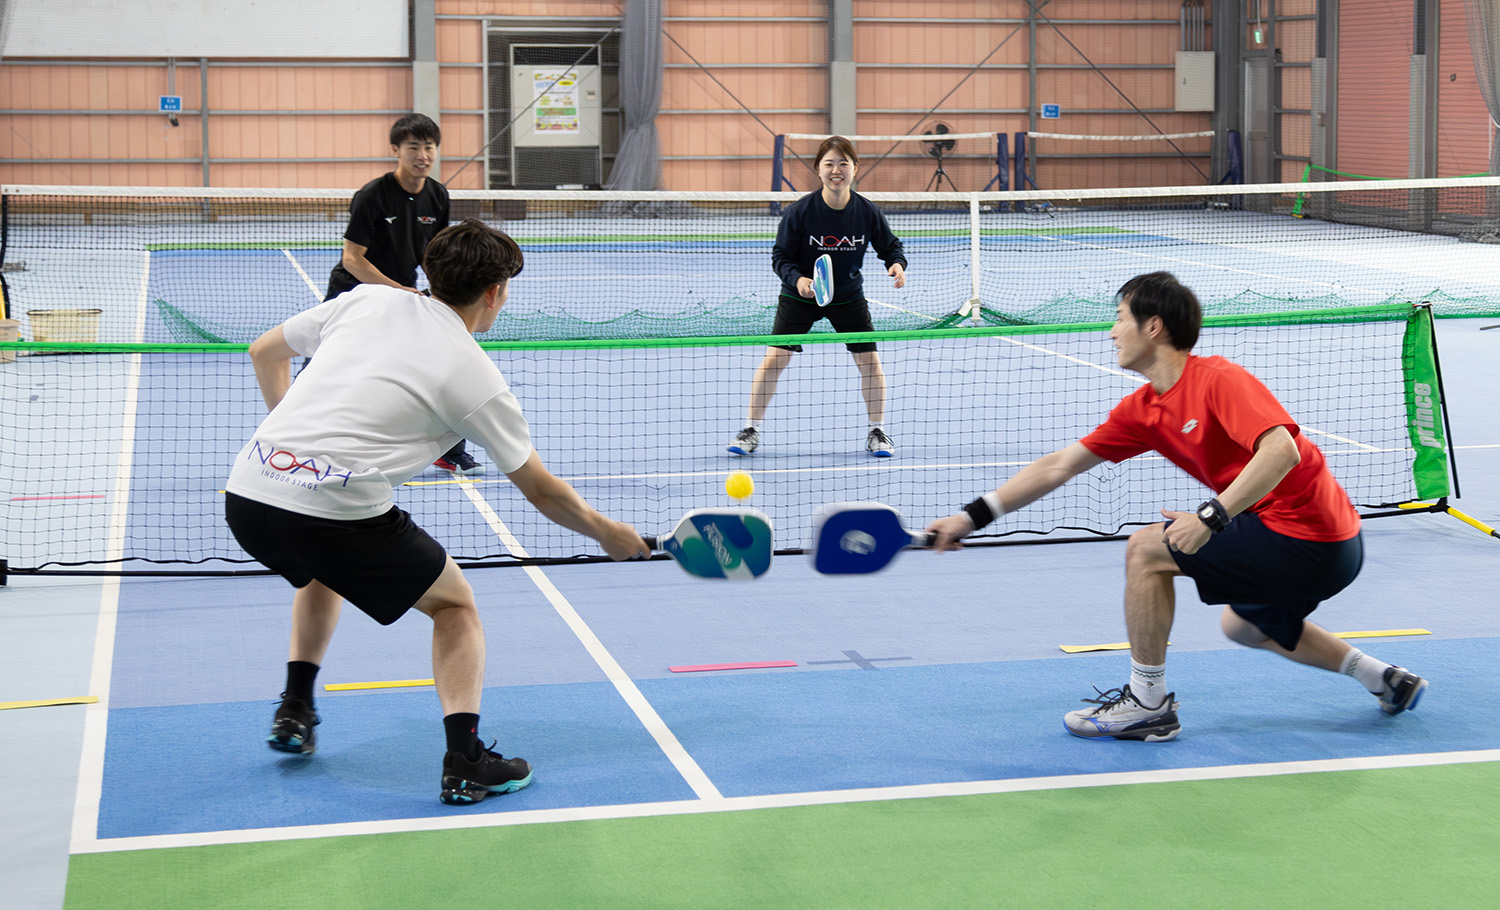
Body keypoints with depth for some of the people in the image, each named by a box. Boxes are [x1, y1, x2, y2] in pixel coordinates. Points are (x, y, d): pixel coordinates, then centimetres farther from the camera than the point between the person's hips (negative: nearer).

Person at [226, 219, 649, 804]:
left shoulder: (368, 300, 13)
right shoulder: (476, 377, 2)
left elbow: (264, 352, 24)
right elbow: (541, 491, 10)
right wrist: (608, 534, 26)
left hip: (245, 492, 5)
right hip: (337, 509, -5)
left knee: (326, 567, 39)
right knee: (455, 602, 17)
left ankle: (295, 712, 36)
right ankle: (465, 762, 3)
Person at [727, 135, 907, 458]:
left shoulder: (868, 212, -13)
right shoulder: (799, 211, -19)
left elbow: (890, 246, 1)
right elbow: (781, 255, -12)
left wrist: (897, 264, -21)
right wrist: (797, 279, -31)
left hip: (848, 297, 2)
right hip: (800, 295, -2)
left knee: (869, 360, -4)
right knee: (774, 358, -8)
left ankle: (877, 432, 14)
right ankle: (751, 429, 7)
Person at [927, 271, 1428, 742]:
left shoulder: (1219, 379, -17)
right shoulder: (1143, 410, 9)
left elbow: (1281, 450, -32)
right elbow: (1058, 466, 11)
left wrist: (1212, 517, -34)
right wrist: (970, 517, 8)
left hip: (1312, 542, -10)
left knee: (1146, 549, -10)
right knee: (1244, 626, 34)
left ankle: (1148, 702, 1)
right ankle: (1385, 679, 36)